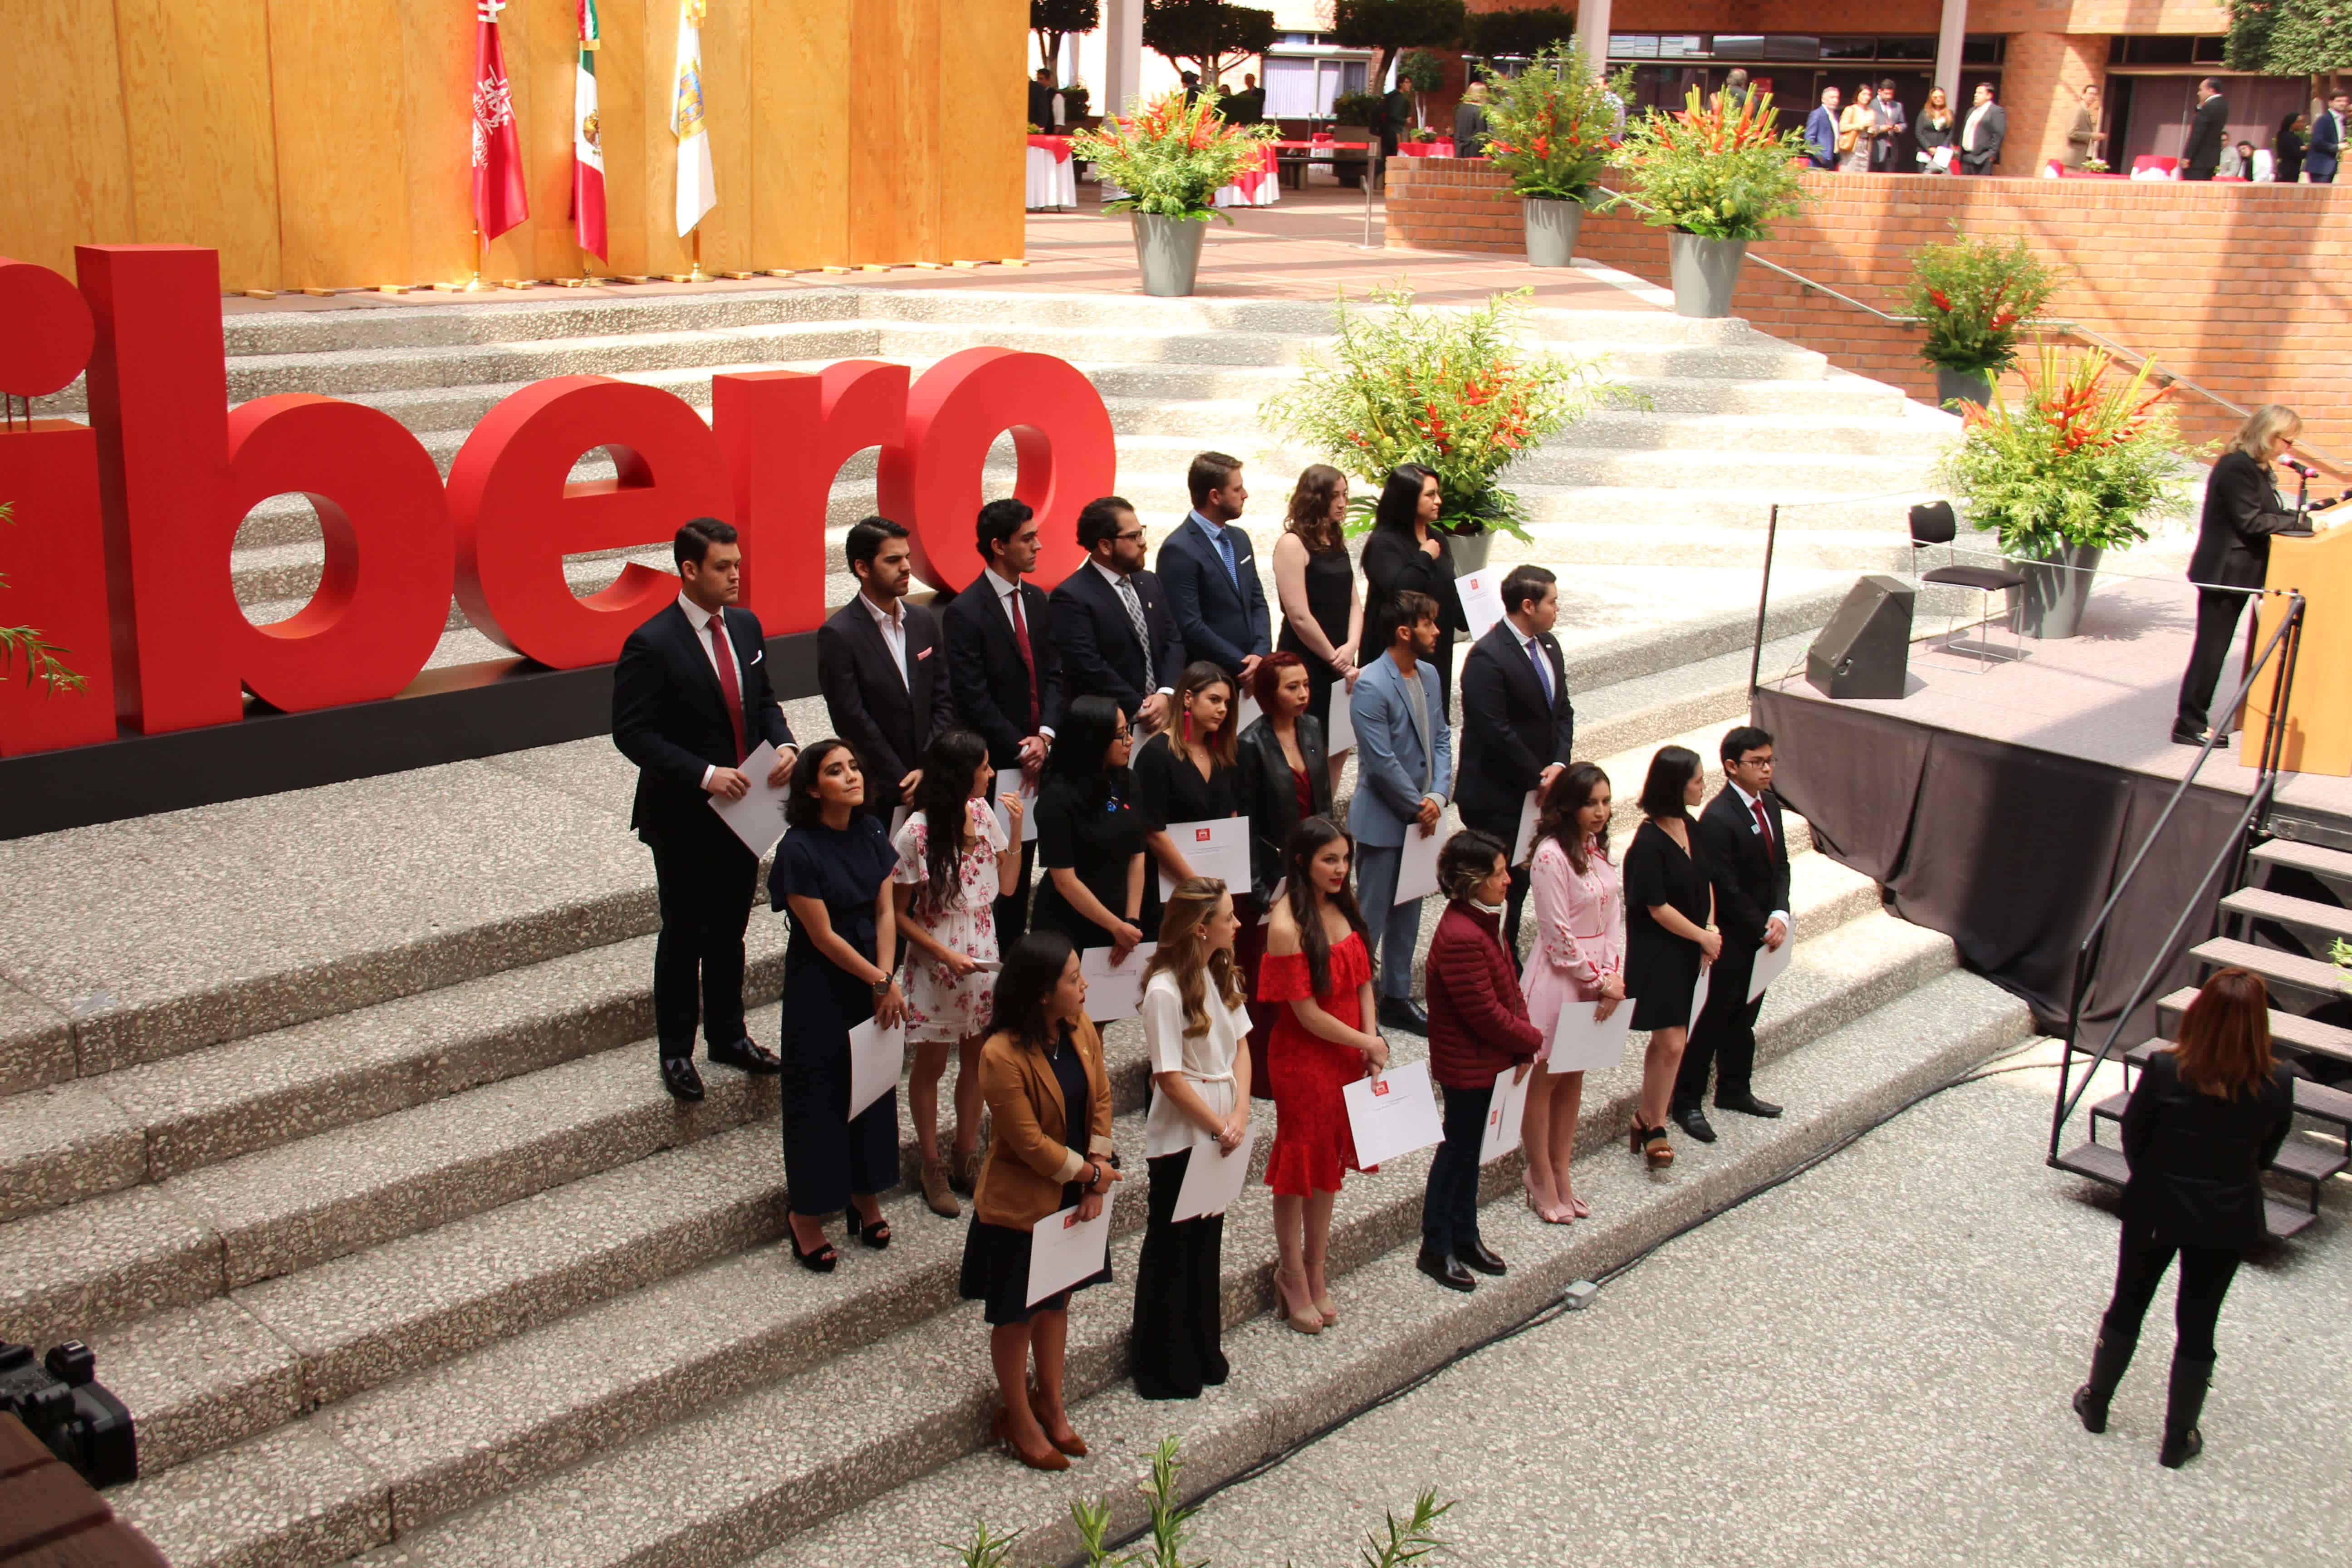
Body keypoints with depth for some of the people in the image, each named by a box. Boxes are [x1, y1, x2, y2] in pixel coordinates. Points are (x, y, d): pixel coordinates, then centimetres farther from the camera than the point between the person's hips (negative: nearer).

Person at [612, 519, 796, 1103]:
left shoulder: (746, 627, 4)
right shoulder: (651, 645, -17)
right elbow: (632, 733, -17)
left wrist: (784, 746, -6)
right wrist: (705, 775, -24)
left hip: (745, 809, 6)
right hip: (684, 819, -6)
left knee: (730, 933, 18)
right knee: (684, 939, 6)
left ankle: (728, 1038, 33)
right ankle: (676, 1054, 21)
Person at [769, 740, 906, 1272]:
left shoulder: (870, 831, -2)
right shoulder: (799, 849, -21)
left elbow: (886, 910, -1)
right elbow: (823, 936, -17)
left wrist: (887, 978, -12)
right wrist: (879, 981, -11)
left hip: (872, 978, 6)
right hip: (820, 987, -6)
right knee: (820, 1094, 4)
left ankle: (865, 1197, 32)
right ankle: (807, 1215, 19)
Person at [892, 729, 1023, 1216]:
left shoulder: (983, 812, -3)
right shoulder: (917, 833, -19)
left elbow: (1007, 884, 4)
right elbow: (899, 914, -13)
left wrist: (1015, 827, -6)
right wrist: (945, 954, -20)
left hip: (982, 956, 5)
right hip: (935, 962, -5)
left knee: (976, 1058, 14)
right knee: (931, 1064, 10)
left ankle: (967, 1159, 30)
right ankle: (933, 1168, 25)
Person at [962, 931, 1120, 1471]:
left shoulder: (1081, 1028, -7)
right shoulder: (1002, 1056, -29)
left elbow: (1100, 1100, 1)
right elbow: (1031, 1145, -24)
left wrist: (1096, 1178, -7)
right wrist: (1093, 1174, -13)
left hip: (1072, 1197, 7)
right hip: (1020, 1204, -7)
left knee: (1057, 1301, 22)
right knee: (1017, 1316, 12)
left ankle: (1051, 1405, 40)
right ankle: (1018, 1418, 32)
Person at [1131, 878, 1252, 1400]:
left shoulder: (1221, 975, 3)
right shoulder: (1165, 990, -22)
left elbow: (1240, 1047, 5)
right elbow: (1170, 1077, -20)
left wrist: (1239, 1115, -7)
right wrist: (1219, 1126, -14)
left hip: (1222, 1134, 8)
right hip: (1180, 1139, -8)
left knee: (1207, 1244, 19)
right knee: (1171, 1249, 7)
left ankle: (1203, 1355, 34)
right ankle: (1166, 1370, 21)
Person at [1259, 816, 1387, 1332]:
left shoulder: (1341, 907, 2)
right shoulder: (1286, 927, -22)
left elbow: (1363, 980, 6)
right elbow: (1308, 1014, -20)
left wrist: (1372, 1045, -5)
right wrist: (1367, 1043, -10)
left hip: (1347, 1055, 7)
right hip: (1302, 1058, -7)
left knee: (1330, 1160, 17)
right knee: (1300, 1162, 7)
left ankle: (1315, 1270, 32)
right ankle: (1293, 1276, 23)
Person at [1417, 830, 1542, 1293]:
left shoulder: (1483, 921, 5)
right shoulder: (1461, 938, -28)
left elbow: (1509, 988, 9)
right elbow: (1485, 1013, -26)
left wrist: (1523, 1049, -1)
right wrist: (1533, 1041, -11)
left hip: (1489, 1062, 9)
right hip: (1468, 1066, -9)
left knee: (1469, 1148, 20)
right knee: (1458, 1149, 4)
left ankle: (1465, 1237, 34)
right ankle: (1435, 1249, 18)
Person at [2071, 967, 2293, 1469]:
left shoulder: (2164, 1071, -24)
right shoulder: (2277, 1085, -19)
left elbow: (2133, 1139, -9)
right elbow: (2265, 1153, -2)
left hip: (2156, 1208, -1)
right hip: (2228, 1219, 1)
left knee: (2128, 1303, 21)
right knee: (2198, 1324, 15)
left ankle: (2095, 1403, 38)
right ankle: (2178, 1441, 27)